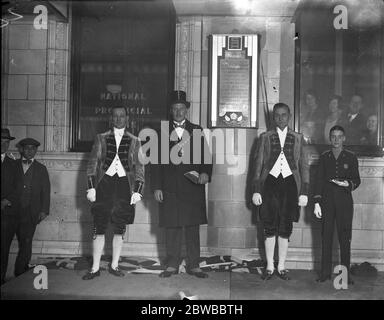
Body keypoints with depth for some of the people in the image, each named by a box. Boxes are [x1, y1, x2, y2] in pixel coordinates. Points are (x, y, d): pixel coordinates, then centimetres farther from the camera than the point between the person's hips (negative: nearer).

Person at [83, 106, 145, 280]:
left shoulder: (134, 141, 10)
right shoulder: (101, 138, 10)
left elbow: (139, 168, 8)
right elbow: (92, 163, 7)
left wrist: (137, 191, -1)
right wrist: (91, 187, -2)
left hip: (124, 185, 0)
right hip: (104, 183, 0)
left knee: (120, 228, 4)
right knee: (99, 227, -1)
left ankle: (114, 265, 16)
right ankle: (95, 268, 7)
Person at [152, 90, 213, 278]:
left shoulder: (196, 130, 11)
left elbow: (205, 155, 8)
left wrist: (205, 172, -12)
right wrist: (157, 187, -1)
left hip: (193, 187, 0)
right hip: (170, 187, 0)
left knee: (193, 227, 4)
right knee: (172, 227, 4)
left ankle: (193, 265, 13)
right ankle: (172, 265, 15)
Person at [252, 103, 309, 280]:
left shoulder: (298, 138, 10)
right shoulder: (265, 137, 8)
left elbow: (304, 166, 8)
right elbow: (258, 164, 6)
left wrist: (304, 192, 0)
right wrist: (256, 190, -2)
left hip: (290, 184, 1)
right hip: (270, 183, 0)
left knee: (286, 228, 4)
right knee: (269, 227, 2)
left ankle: (281, 267, 16)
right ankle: (269, 267, 13)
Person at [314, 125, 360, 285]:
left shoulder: (351, 157, 7)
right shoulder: (324, 157, 10)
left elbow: (357, 180, 9)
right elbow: (319, 180, 7)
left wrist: (348, 184, -14)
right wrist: (317, 202, 0)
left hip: (344, 200, -1)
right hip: (327, 200, 1)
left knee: (345, 237, -2)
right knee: (326, 236, 2)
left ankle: (345, 273, 6)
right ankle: (325, 272, 10)